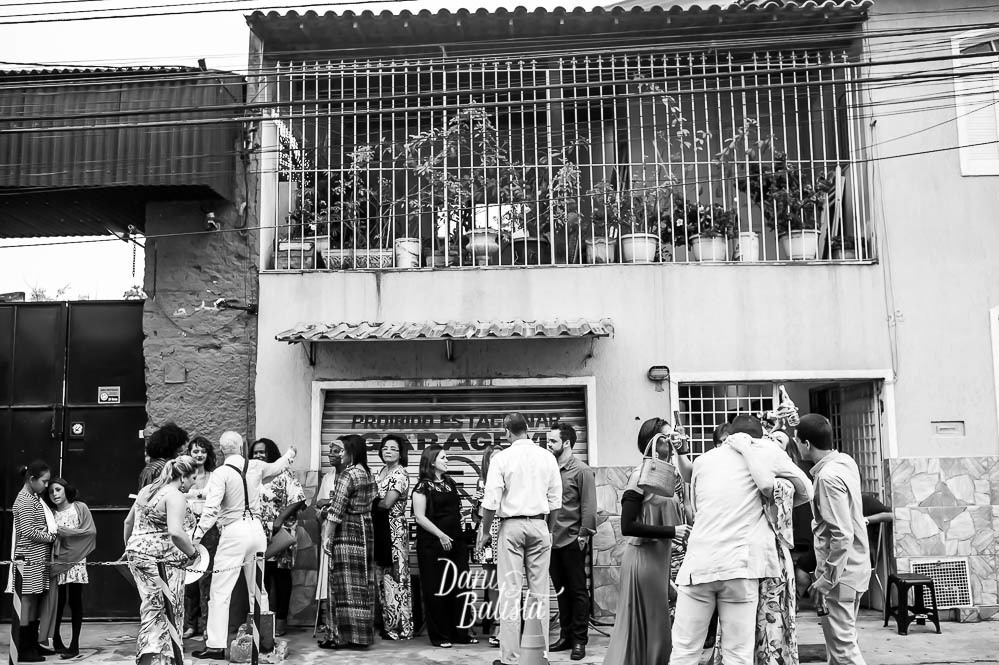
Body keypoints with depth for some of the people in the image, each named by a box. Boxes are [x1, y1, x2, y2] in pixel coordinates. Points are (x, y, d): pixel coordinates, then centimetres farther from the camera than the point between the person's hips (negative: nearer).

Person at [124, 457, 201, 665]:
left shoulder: (146, 490, 13)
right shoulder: (175, 496, -15)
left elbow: (128, 522, 23)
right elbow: (175, 532, -28)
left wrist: (130, 547, 34)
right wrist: (192, 553, -15)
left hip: (137, 553, 8)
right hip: (162, 559, -8)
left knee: (151, 608, 13)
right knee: (168, 612, 5)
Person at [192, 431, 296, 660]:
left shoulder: (220, 474, -9)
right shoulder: (256, 467, 5)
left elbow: (211, 510, -18)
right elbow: (277, 467, 28)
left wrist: (196, 537, -15)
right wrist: (291, 453, 47)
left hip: (233, 532, -5)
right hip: (256, 529, 5)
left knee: (220, 592, -1)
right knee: (258, 589, 15)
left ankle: (216, 646, -3)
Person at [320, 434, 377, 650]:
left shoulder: (348, 474, -14)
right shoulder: (367, 474, 12)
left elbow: (337, 510, -16)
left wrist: (329, 536, -11)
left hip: (347, 532, -8)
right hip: (365, 530, 8)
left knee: (346, 584, -3)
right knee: (361, 582, 11)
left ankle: (343, 636, 2)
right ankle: (361, 633, 17)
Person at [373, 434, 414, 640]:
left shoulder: (400, 474, -10)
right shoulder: (381, 471, 15)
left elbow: (386, 503, -17)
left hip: (394, 527, -8)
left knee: (395, 575, -3)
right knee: (382, 575, 9)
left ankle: (399, 626, 3)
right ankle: (387, 622, 17)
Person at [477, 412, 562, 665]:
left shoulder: (502, 458, -6)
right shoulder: (547, 457, 3)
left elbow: (491, 501, -7)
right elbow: (555, 501, 6)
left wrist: (485, 531, 5)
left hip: (512, 525, -2)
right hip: (539, 525, 3)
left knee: (510, 592, 1)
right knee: (539, 592, 8)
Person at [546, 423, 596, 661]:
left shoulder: (581, 470, -7)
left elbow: (588, 506, -9)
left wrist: (583, 534, -14)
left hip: (572, 540, -5)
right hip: (553, 539, 5)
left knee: (577, 591, 4)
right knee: (561, 590, 14)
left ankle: (579, 640, 11)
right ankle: (565, 635, 24)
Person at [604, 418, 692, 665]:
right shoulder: (642, 474, -13)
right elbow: (627, 526, -17)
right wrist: (670, 531, -18)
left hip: (661, 557, 8)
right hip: (643, 558, -8)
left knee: (657, 629, 14)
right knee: (642, 628, 1)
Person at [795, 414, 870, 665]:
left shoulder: (827, 478, -23)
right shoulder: (846, 461, 3)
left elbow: (842, 535, -26)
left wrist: (826, 579, -20)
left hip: (840, 572, -10)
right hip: (855, 566, 10)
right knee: (843, 640, 18)